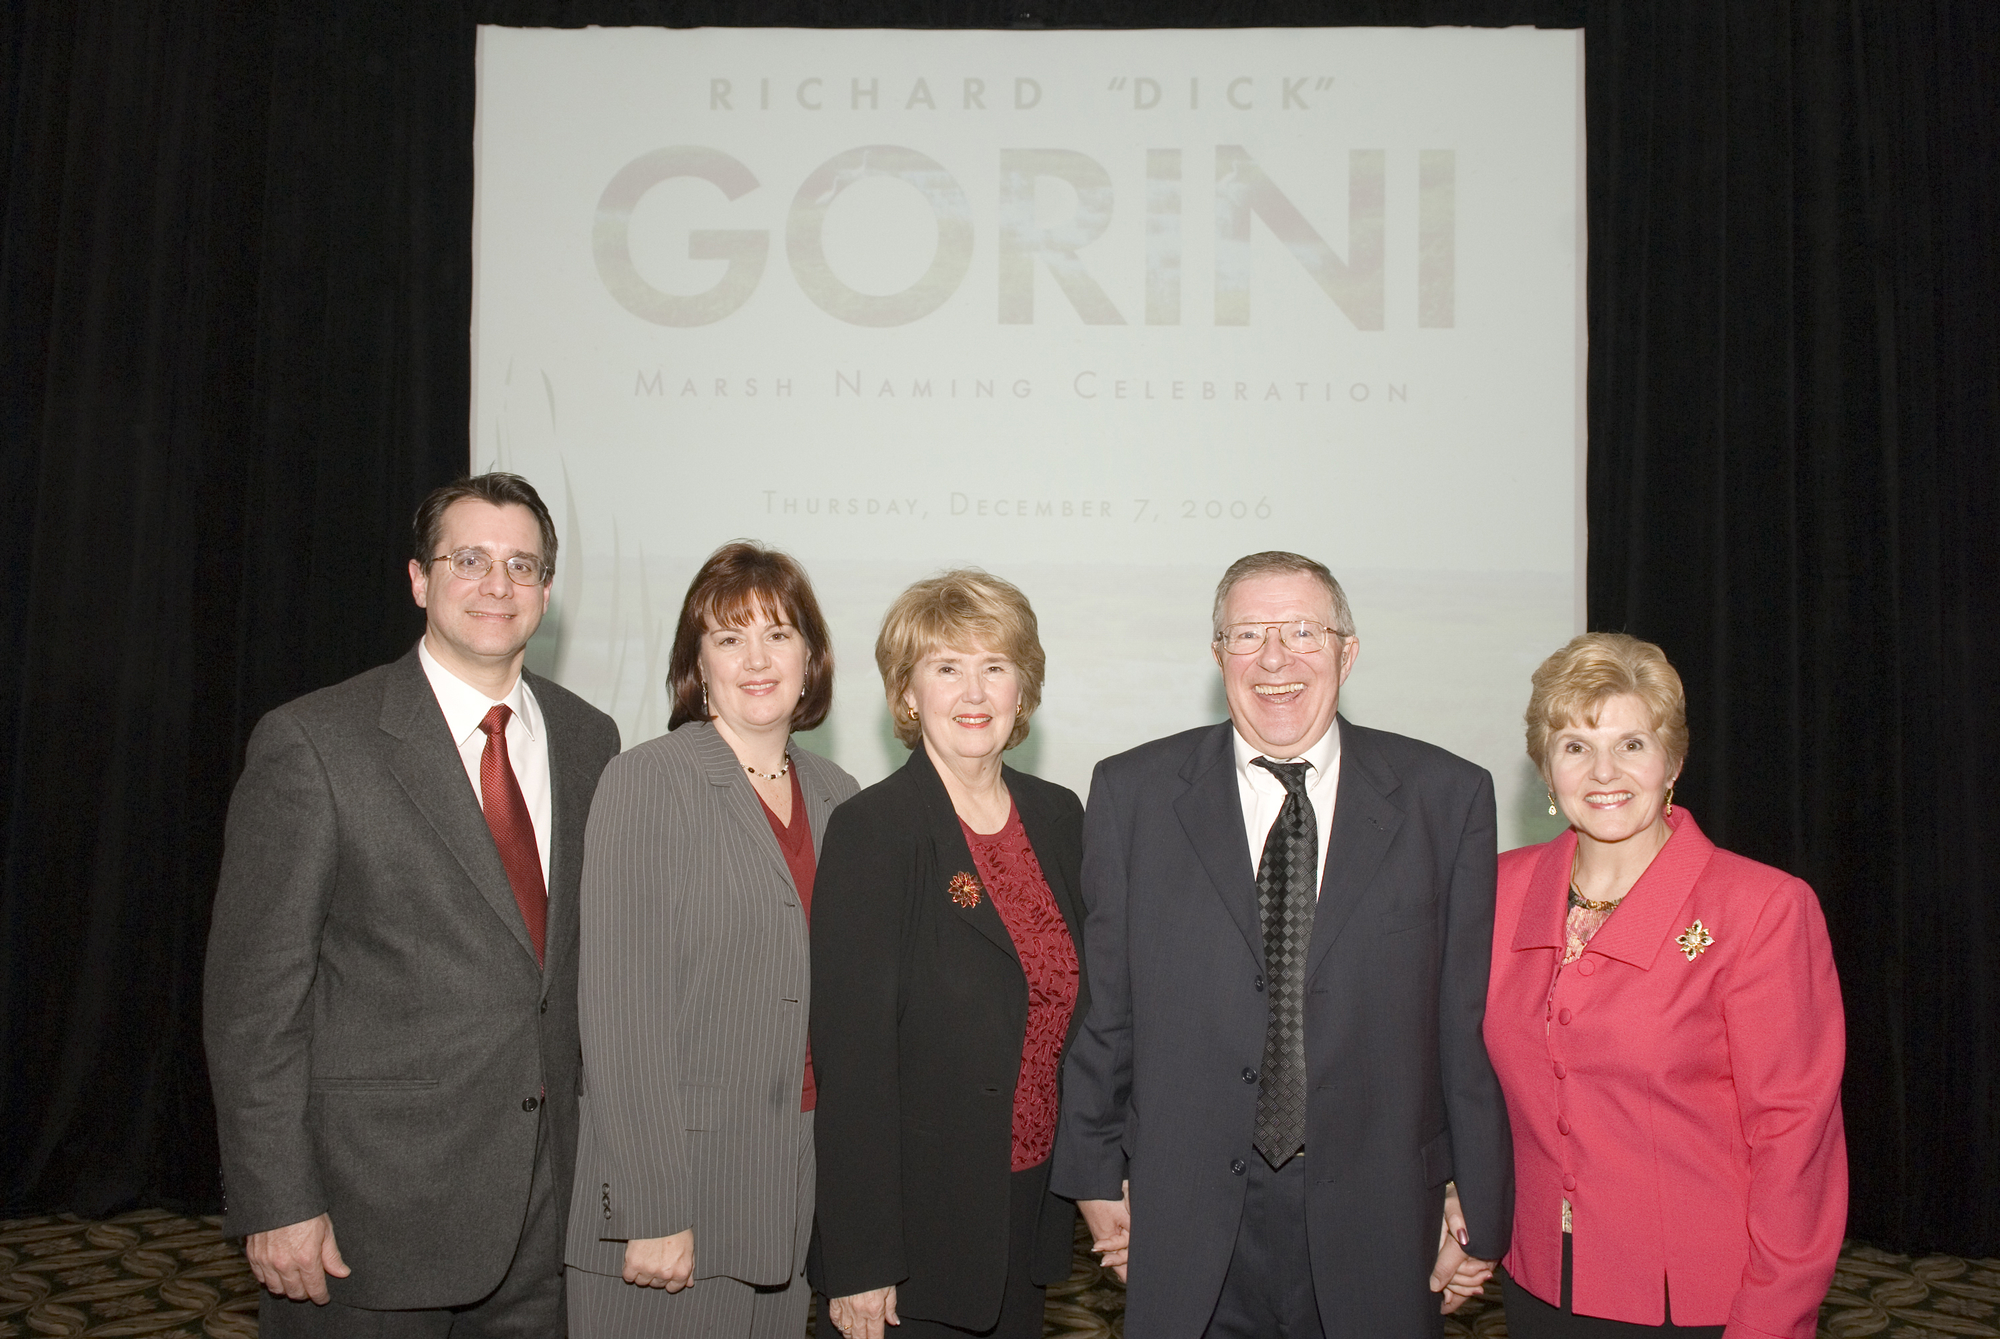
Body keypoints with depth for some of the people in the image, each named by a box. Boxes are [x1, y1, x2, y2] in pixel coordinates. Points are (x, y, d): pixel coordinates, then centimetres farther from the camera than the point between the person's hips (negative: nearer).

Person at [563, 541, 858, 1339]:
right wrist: (653, 1209, -16)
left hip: (800, 1187, 5)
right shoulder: (648, 782, -9)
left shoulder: (836, 796, 8)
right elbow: (619, 1010, -13)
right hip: (673, 1185, -5)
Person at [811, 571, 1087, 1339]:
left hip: (1035, 1200, 6)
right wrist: (858, 1263, -17)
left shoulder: (1057, 817, 4)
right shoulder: (872, 830, -15)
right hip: (921, 1222, -5)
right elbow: (850, 1056, -16)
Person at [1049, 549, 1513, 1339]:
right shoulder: (1132, 794, 0)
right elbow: (1105, 1004, 3)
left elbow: (1469, 1018, -1)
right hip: (1188, 1227, 0)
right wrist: (1096, 1171, 5)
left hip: (1373, 1226, 0)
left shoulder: (1446, 797, -1)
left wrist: (1479, 1210, 2)